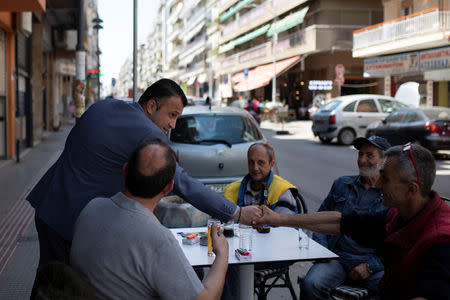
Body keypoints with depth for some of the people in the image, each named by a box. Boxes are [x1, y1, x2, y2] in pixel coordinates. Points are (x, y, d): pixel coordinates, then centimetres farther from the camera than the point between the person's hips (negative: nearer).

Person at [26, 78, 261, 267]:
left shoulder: (101, 106, 6)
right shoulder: (149, 136, -18)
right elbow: (183, 185, -18)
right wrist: (237, 213, -12)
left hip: (47, 206, 8)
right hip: (77, 220, -8)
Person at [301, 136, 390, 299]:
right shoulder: (341, 184, 18)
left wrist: (370, 266, -8)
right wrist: (321, 248, 3)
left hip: (374, 262, -2)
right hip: (337, 257, 3)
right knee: (310, 285, -27)